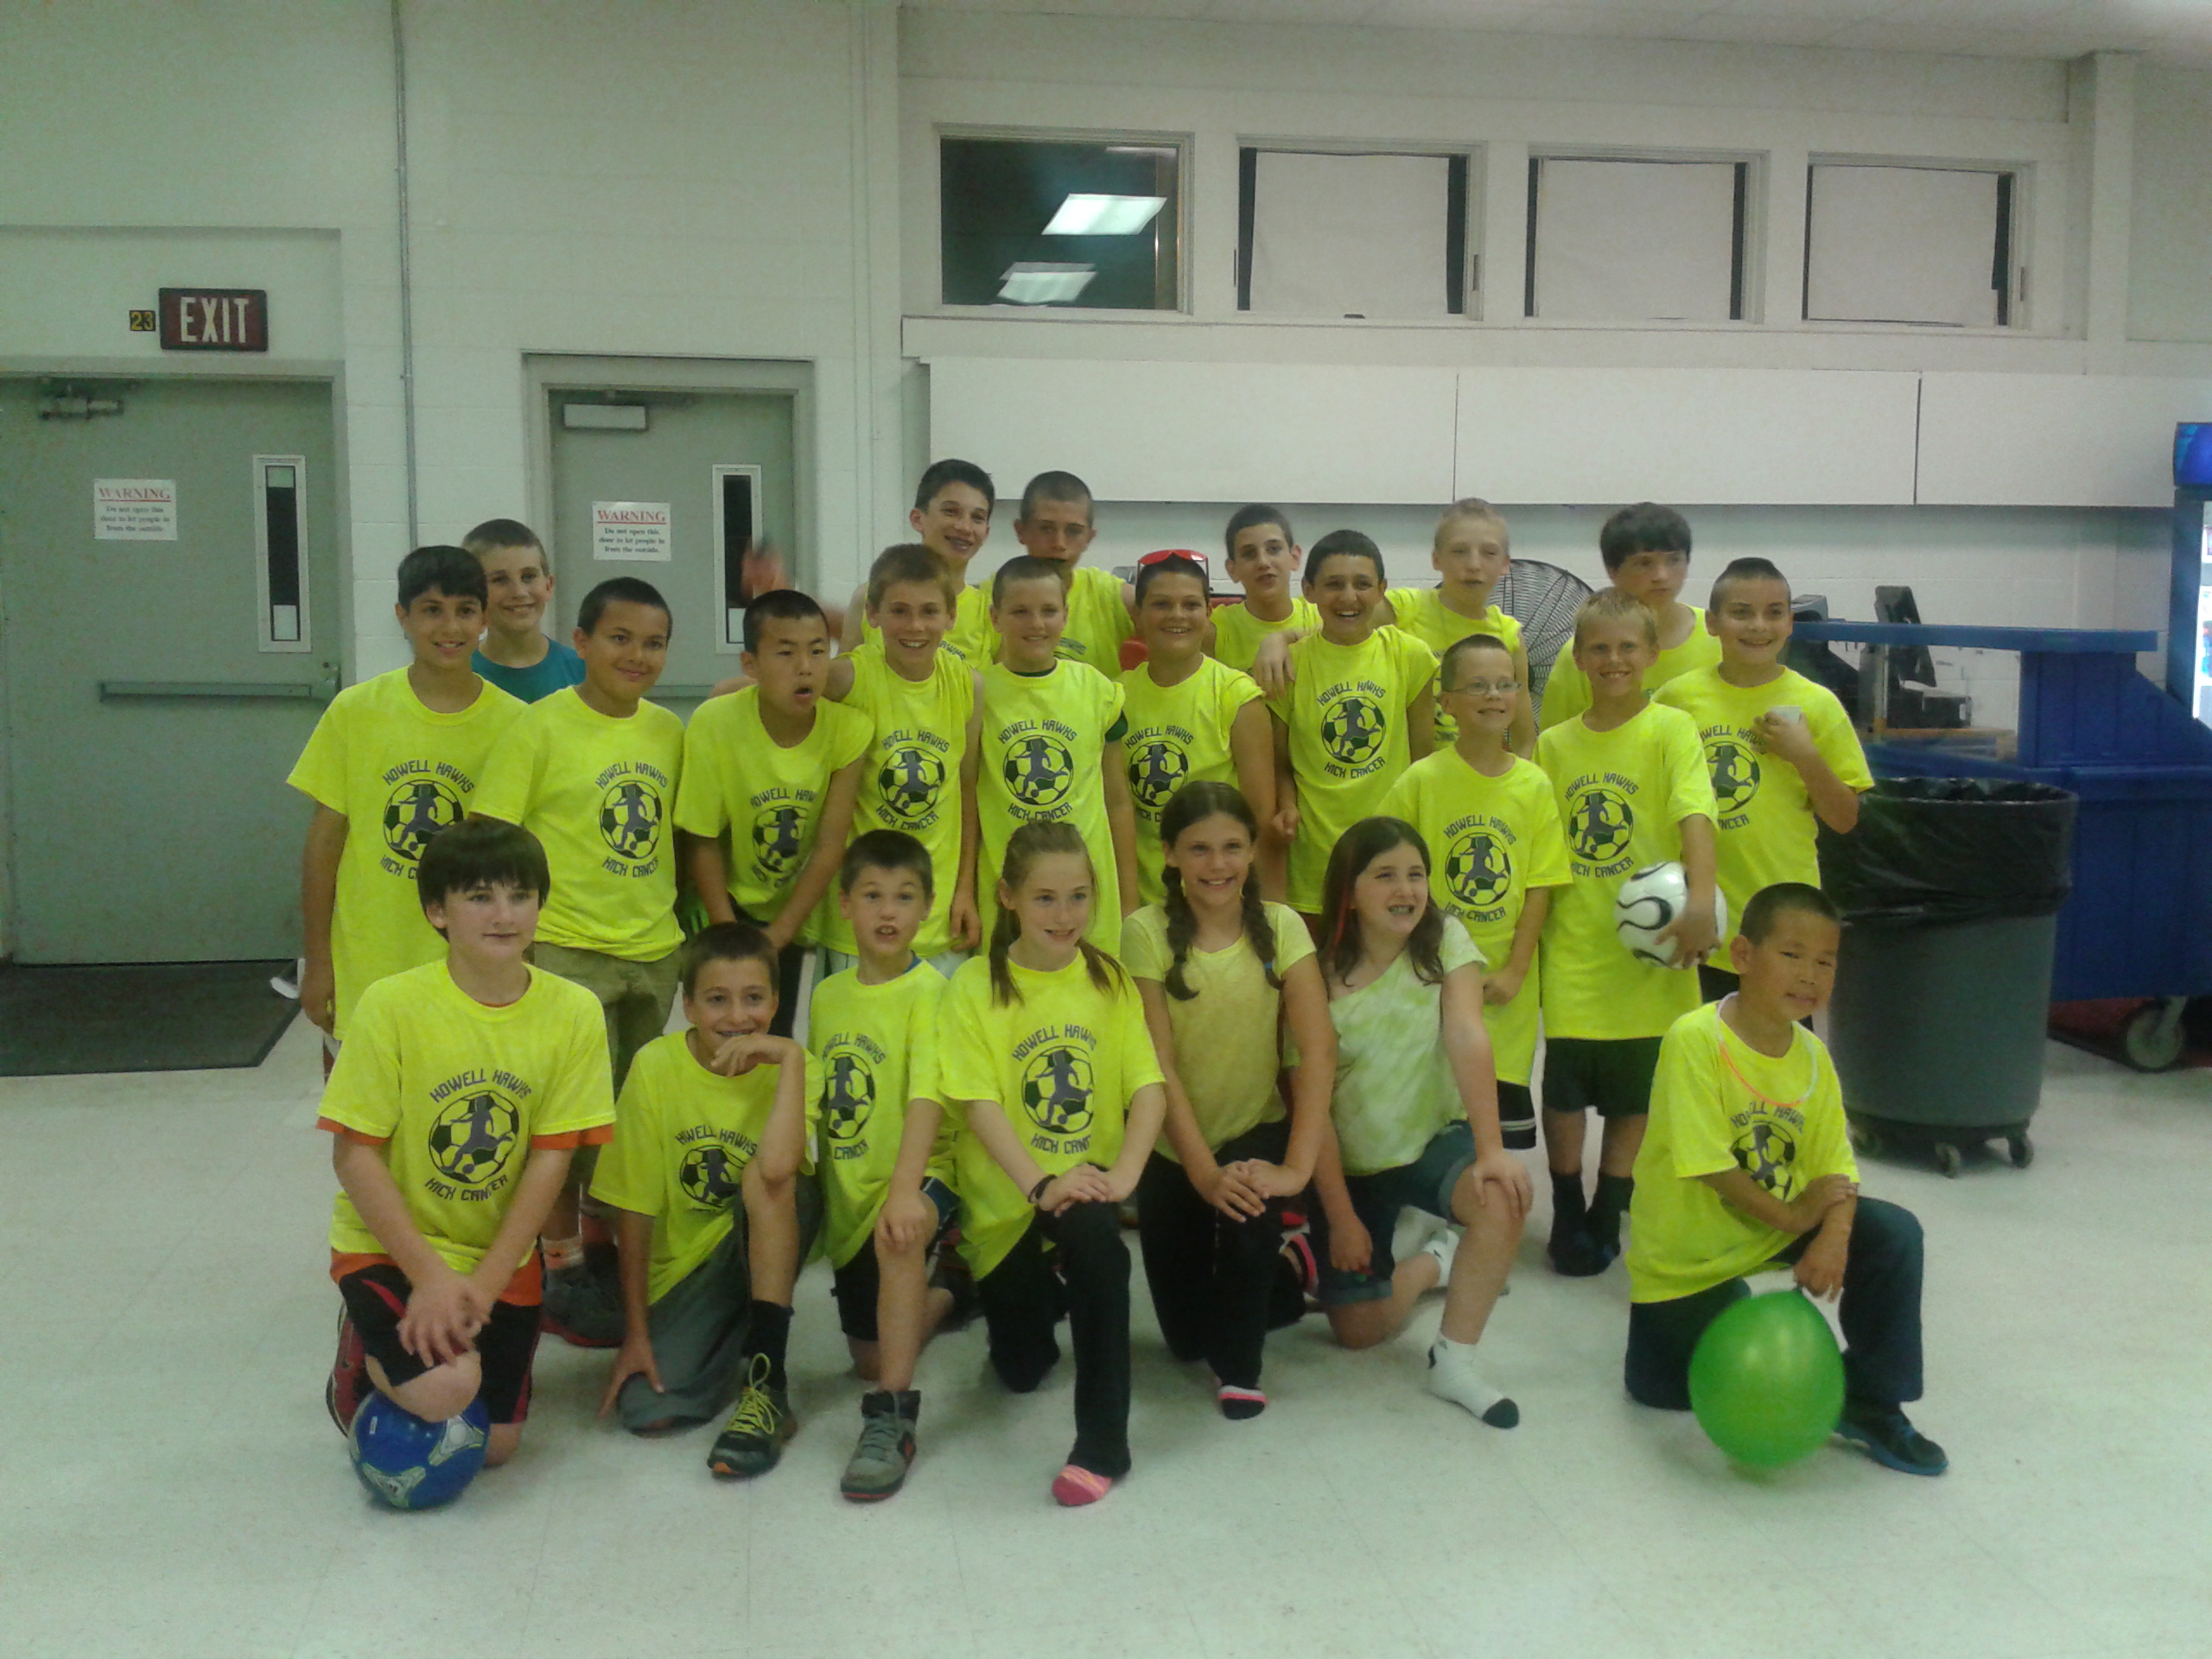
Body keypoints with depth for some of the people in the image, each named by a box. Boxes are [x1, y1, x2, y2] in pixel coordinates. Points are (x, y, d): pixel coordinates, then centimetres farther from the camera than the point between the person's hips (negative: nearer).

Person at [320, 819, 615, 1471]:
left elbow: (550, 1159, -7)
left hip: (502, 1252, 3)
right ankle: (362, 1356, 8)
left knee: (494, 1443, 2)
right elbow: (354, 1154, -14)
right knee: (445, 1388, -26)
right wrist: (429, 1273, -19)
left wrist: (485, 1282, -12)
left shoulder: (573, 1012, -11)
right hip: (389, 1244, -3)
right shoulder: (393, 1004, -18)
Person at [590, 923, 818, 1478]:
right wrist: (635, 1334, -7)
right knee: (648, 1409, -21)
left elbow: (775, 1170, -34)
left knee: (766, 1178, -33)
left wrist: (791, 1057, -30)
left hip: (765, 1247, -1)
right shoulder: (656, 1066, -10)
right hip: (682, 1265, 1)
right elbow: (633, 1207, -7)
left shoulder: (794, 1067, -12)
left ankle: (767, 1389, -25)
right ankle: (732, 1347, 14)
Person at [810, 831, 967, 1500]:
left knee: (897, 1235, -42)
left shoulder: (928, 990, -12)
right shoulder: (828, 995, 8)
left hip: (918, 1176, -7)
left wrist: (905, 1188, -37)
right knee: (870, 1357, 14)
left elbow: (926, 1095, -24)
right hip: (848, 1191, 7)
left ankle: (891, 1418, -34)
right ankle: (945, 1293, 45)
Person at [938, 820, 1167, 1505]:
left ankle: (1102, 1443, -21)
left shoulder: (1109, 981, 2)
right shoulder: (976, 986, -7)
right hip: (1008, 1199, 0)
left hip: (1085, 1187, 0)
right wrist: (1042, 1185, -29)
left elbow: (1148, 1088, -7)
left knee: (1096, 1238, -35)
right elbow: (979, 1103, -16)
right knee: (1021, 1369, 7)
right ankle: (1041, 1292, 45)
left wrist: (1124, 1173, -24)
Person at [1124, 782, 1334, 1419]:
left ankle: (1240, 1368, -4)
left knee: (1249, 1220, -32)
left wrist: (1296, 1165, -27)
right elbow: (1158, 1062, -17)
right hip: (1173, 1146, 0)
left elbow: (1318, 1049, -17)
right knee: (1185, 1336, 4)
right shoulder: (1147, 932, -13)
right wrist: (1203, 1171, -25)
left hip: (1257, 1133, 0)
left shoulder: (1280, 926, -9)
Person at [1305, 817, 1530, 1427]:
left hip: (1434, 1141, 0)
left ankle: (1455, 1360, -14)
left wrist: (1490, 1148, -33)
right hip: (1352, 1163, 0)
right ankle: (1433, 1262, 30)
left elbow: (1467, 1039, -21)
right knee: (1359, 1330, -3)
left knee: (1504, 1197, -33)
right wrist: (1340, 1216, -14)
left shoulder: (1445, 940, -8)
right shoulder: (1322, 975, -11)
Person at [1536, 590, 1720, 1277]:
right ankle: (1567, 1214, 23)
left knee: (1634, 1095, 10)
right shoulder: (1554, 743, 6)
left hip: (1647, 947, -2)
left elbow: (1695, 816, -20)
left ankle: (1607, 1212, 28)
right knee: (1565, 1091, 4)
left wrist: (1701, 900, -34)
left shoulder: (1672, 730, -5)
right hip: (1574, 946, 2)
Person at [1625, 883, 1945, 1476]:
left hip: (1785, 1219, 5)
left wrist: (1833, 1239, -27)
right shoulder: (1695, 1039, -26)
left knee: (1894, 1234, -14)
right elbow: (1710, 1166, -26)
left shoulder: (1812, 1056, -6)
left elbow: (1836, 1169, -8)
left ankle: (1871, 1404, -2)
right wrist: (1792, 1217, -19)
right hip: (1689, 1246, -5)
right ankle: (1656, 1313, 33)